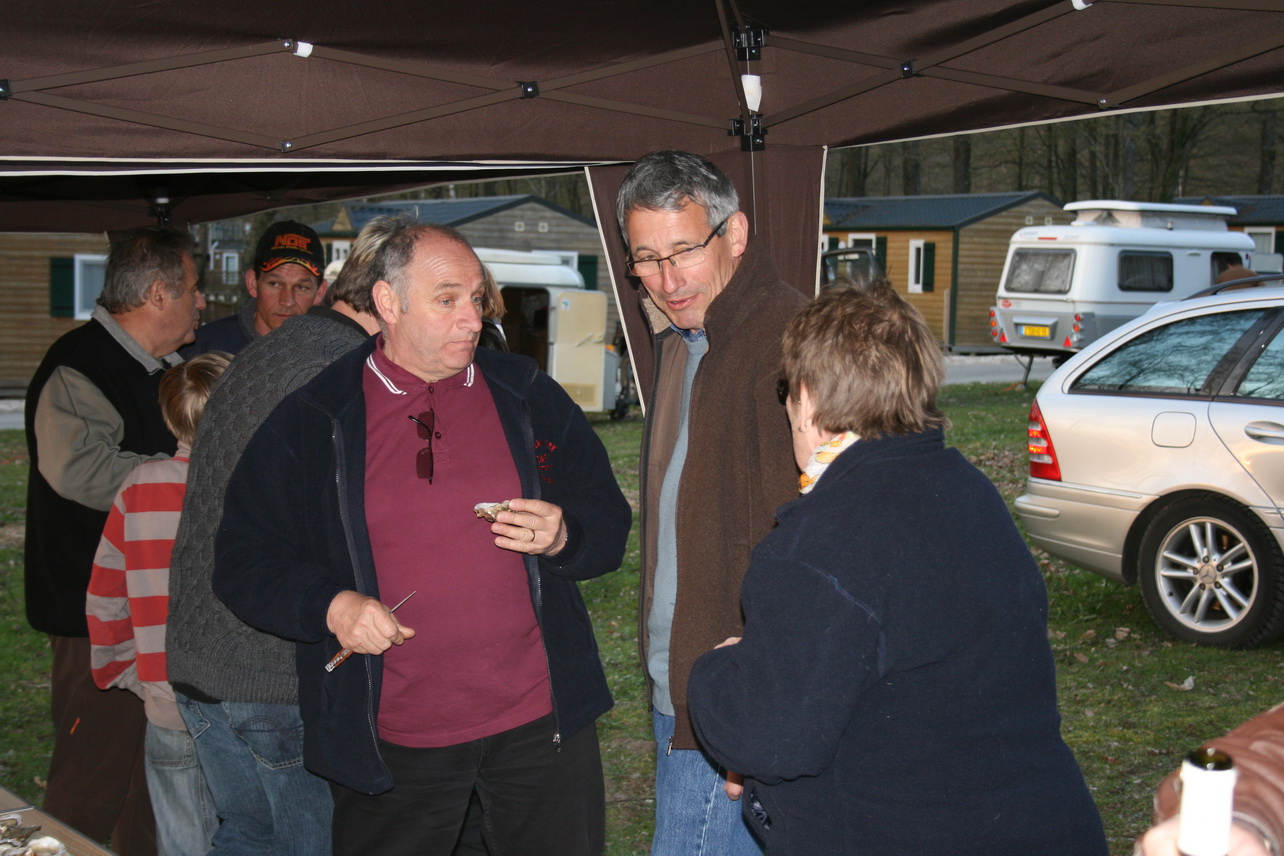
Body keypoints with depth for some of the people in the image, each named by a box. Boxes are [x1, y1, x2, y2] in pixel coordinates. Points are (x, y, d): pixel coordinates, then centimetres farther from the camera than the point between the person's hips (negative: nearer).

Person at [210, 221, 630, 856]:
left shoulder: (530, 399, 5)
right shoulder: (310, 422, -1)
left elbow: (610, 526, 10)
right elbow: (243, 559, 1)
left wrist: (561, 537, -12)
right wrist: (329, 607, -15)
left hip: (540, 721, 2)